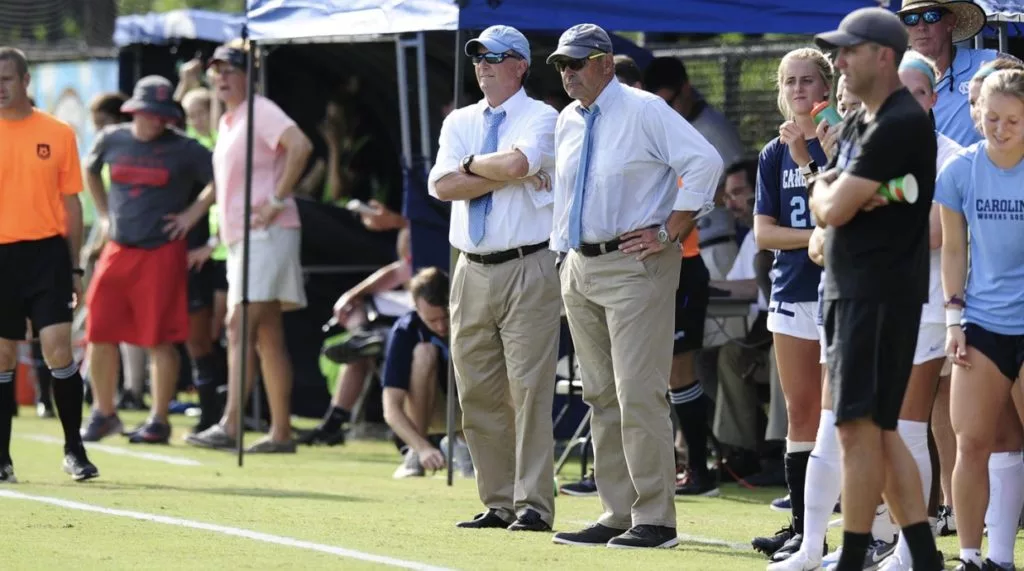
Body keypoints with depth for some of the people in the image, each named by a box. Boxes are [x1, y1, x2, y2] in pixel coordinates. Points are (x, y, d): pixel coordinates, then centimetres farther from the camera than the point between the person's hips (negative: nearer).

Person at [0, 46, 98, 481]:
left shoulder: (58, 134, 4)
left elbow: (70, 204, 8)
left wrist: (75, 267, 6)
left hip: (47, 253, -1)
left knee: (58, 348, -10)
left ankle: (74, 449, 1)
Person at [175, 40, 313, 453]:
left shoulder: (261, 113, -9)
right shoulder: (227, 122, 19)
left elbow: (300, 145, -25)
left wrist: (278, 199, -24)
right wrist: (192, 214, 22)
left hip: (267, 233, -10)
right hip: (240, 237, 10)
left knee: (240, 327, -15)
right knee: (267, 336, 8)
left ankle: (229, 426, -19)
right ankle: (281, 432, 9)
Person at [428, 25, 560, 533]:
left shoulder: (541, 118, -1)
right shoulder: (459, 122, 15)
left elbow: (518, 161, -22)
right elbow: (441, 185, -1)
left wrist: (473, 166, -5)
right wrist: (506, 174, -9)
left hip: (527, 270, -6)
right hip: (472, 272, 6)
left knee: (529, 390, -9)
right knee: (478, 395, 6)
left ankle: (534, 505, -9)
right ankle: (498, 504, 12)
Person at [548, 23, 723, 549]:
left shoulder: (643, 111, -10)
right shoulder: (567, 122, 14)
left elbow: (705, 161, -18)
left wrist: (671, 232, -16)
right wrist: (562, 250, 18)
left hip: (635, 265, -8)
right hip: (579, 267, 8)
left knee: (638, 396, -12)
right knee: (601, 397, 10)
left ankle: (655, 520, -9)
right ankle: (617, 515, 15)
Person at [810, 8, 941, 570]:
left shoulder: (902, 125, -16)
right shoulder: (857, 124, 16)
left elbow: (832, 209, -19)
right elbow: (822, 207, 13)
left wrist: (830, 192, 3)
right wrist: (839, 193, -8)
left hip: (880, 292, -10)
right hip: (849, 288, 10)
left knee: (860, 427, -8)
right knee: (878, 429, 10)